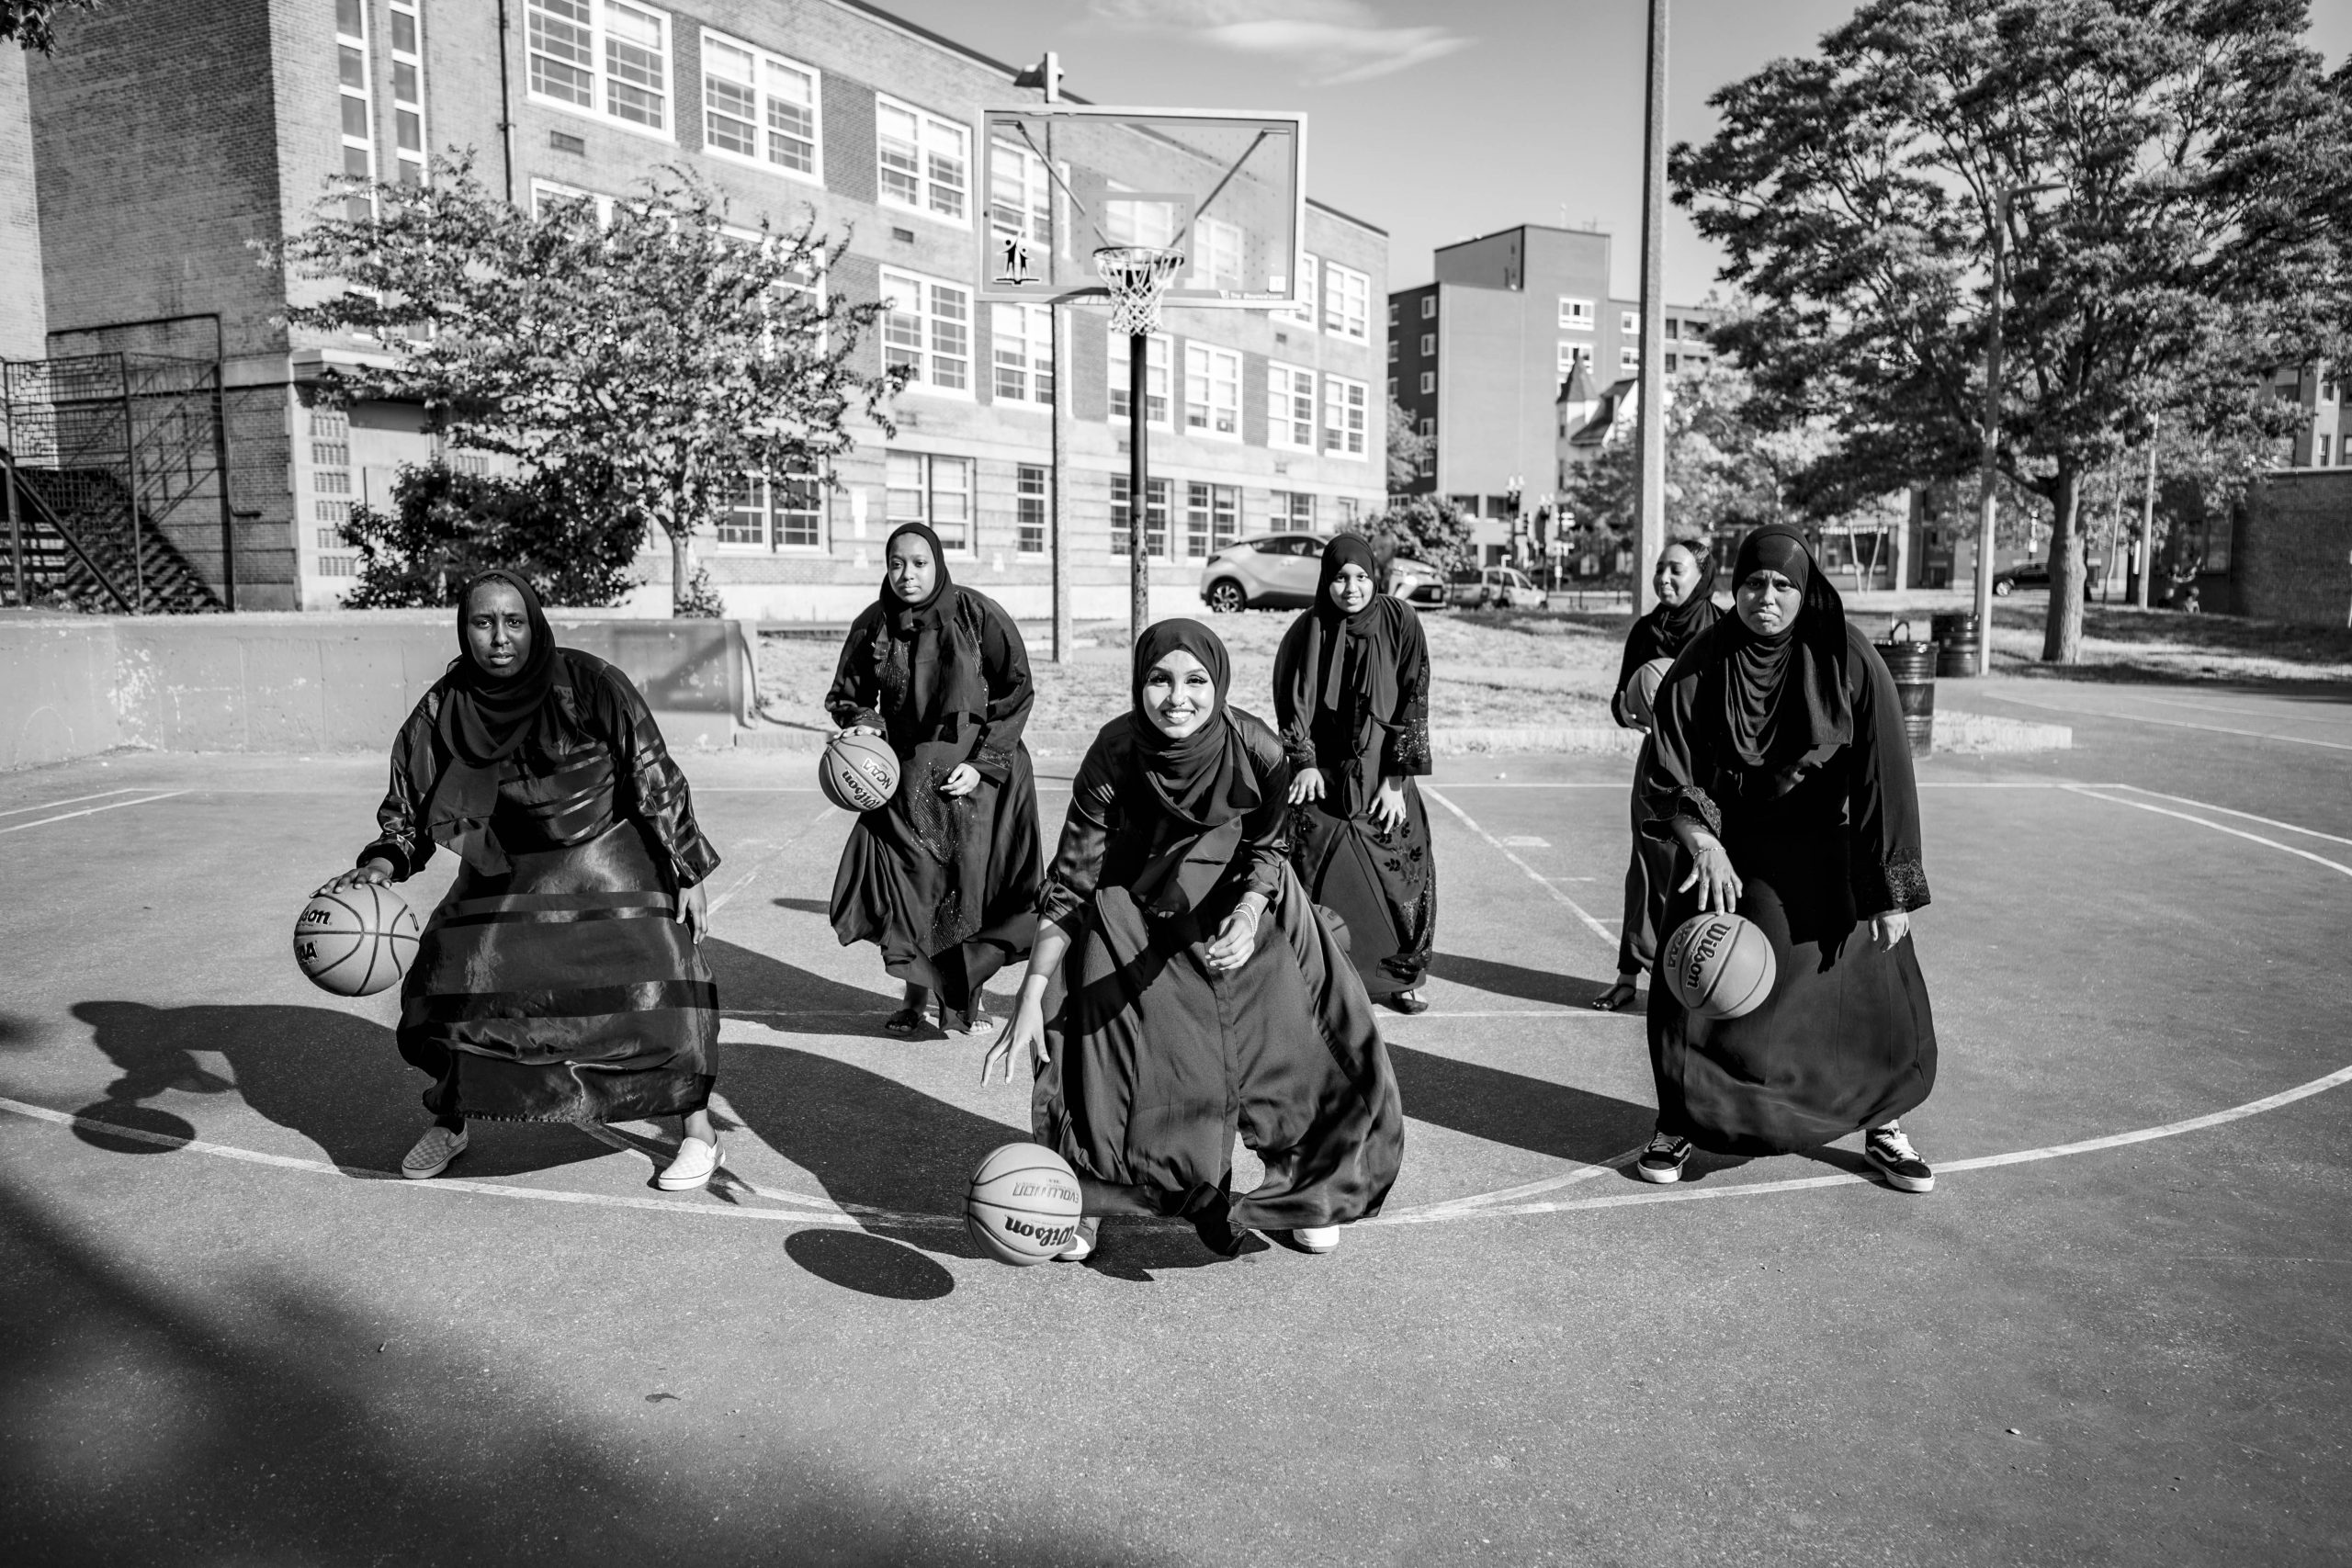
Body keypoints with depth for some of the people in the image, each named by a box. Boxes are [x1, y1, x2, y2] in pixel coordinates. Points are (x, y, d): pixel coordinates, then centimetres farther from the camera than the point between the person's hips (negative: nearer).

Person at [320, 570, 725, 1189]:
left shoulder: (589, 685, -18)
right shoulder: (444, 709, -9)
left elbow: (655, 779, -12)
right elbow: (409, 805, 3)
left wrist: (688, 871, -11)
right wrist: (380, 864, -16)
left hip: (608, 868, -3)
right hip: (506, 877, 3)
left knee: (655, 985, -14)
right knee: (445, 989, -3)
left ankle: (697, 1133, 6)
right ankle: (449, 1122, 26)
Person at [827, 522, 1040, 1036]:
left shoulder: (979, 615, -8)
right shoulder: (873, 624, 1)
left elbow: (1017, 691, -6)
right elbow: (847, 695, 12)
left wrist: (983, 764, -13)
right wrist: (862, 725, -11)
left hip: (979, 772, -2)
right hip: (904, 776, 2)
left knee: (972, 883, -1)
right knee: (908, 888, -2)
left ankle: (969, 992, 19)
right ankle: (917, 996, 16)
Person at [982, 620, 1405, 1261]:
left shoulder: (1256, 749, -25)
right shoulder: (1114, 754, -26)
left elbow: (1268, 849, -9)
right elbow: (1070, 882, -21)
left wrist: (1247, 917, -30)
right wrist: (1031, 995, -27)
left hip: (1243, 901, 1)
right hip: (1136, 912, 0)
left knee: (1304, 1037, -5)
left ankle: (1299, 1188, 23)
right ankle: (1084, 1198, 15)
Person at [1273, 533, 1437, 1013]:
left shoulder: (1400, 622, -5)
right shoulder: (1308, 631, -2)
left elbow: (1414, 700, -7)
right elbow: (1292, 704, 0)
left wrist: (1396, 779, -11)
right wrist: (1304, 762, -14)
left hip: (1383, 773, 0)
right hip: (1323, 775, 0)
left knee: (1404, 868, 0)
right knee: (1318, 875, -3)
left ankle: (1402, 976, 18)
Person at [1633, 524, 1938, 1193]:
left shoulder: (1849, 661, -16)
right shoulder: (1698, 667, -11)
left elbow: (1884, 773, -17)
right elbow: (1668, 774, -9)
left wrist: (1893, 890, -19)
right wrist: (1702, 843, -27)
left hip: (1826, 857, 0)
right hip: (1729, 849, 1)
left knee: (1874, 990, 3)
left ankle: (1882, 1127, 27)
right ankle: (1679, 1123, 20)